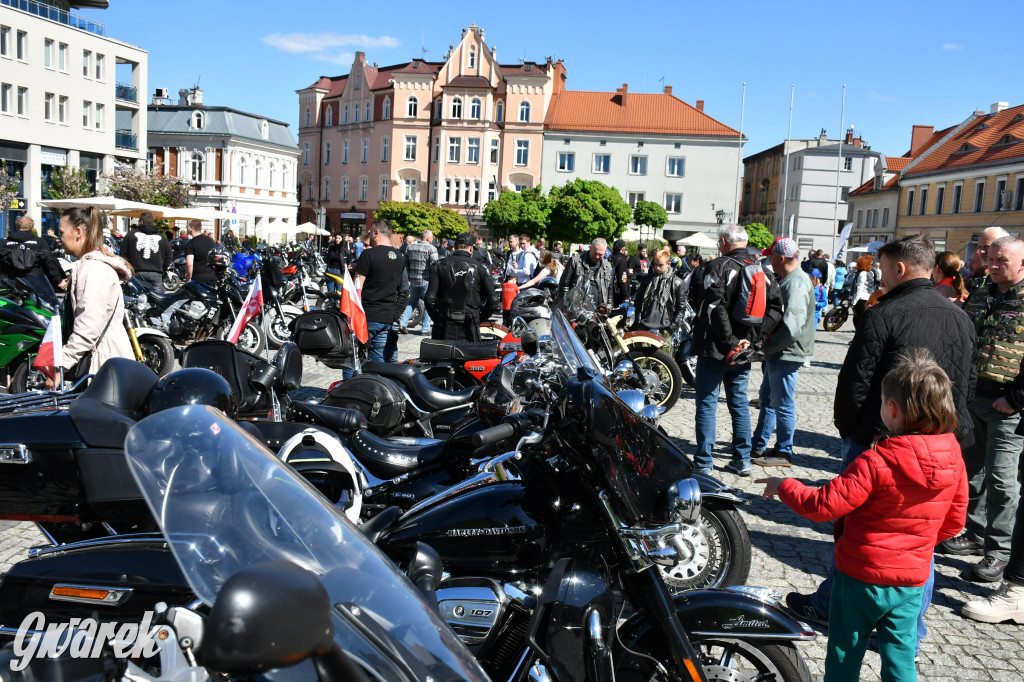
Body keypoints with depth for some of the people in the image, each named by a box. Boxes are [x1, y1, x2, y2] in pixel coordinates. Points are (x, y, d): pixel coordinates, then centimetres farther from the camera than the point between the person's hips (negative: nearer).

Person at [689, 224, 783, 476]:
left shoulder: (718, 266, -12)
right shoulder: (764, 272, 8)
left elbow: (715, 307, -22)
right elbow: (776, 309, 1)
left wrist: (729, 342, -17)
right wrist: (751, 337, -5)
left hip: (715, 350, -6)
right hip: (744, 351, 6)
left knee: (707, 403, 1)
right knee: (739, 402, 17)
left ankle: (703, 462, 4)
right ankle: (743, 458, 23)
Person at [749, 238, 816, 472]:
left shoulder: (796, 284, -21)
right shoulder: (787, 280, 12)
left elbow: (791, 328, -29)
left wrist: (768, 346, -17)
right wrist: (768, 347, 8)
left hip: (787, 355, -11)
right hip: (777, 353, 11)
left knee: (783, 404, 0)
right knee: (767, 399, 18)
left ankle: (784, 453, 12)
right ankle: (758, 446, 29)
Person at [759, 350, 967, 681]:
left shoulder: (876, 462, -26)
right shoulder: (954, 460, -8)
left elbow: (823, 505, -25)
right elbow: (953, 523, 4)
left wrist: (783, 487, -9)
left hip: (861, 576, -5)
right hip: (912, 581, 5)